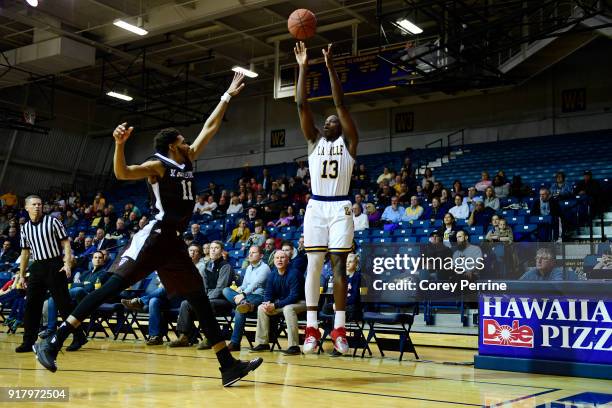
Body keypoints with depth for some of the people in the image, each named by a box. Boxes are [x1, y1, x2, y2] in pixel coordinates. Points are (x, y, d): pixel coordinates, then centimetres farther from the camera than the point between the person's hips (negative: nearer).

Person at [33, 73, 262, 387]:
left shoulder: (188, 162, 18)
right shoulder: (158, 165, -3)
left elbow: (210, 128, 24)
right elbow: (122, 173, -20)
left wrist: (227, 96, 26)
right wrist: (120, 144, -37)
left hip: (174, 242, 8)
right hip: (153, 237, -8)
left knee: (199, 299, 5)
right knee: (114, 286, -14)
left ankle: (228, 366, 7)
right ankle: (53, 341, -10)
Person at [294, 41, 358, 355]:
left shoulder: (349, 141, 7)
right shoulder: (314, 140, 15)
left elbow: (340, 104, -3)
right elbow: (302, 105, 6)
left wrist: (330, 67, -8)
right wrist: (303, 67, 1)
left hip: (340, 208, -2)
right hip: (316, 207, 3)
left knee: (339, 265, -3)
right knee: (313, 265, -1)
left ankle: (339, 330, -1)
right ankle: (311, 329, 1)